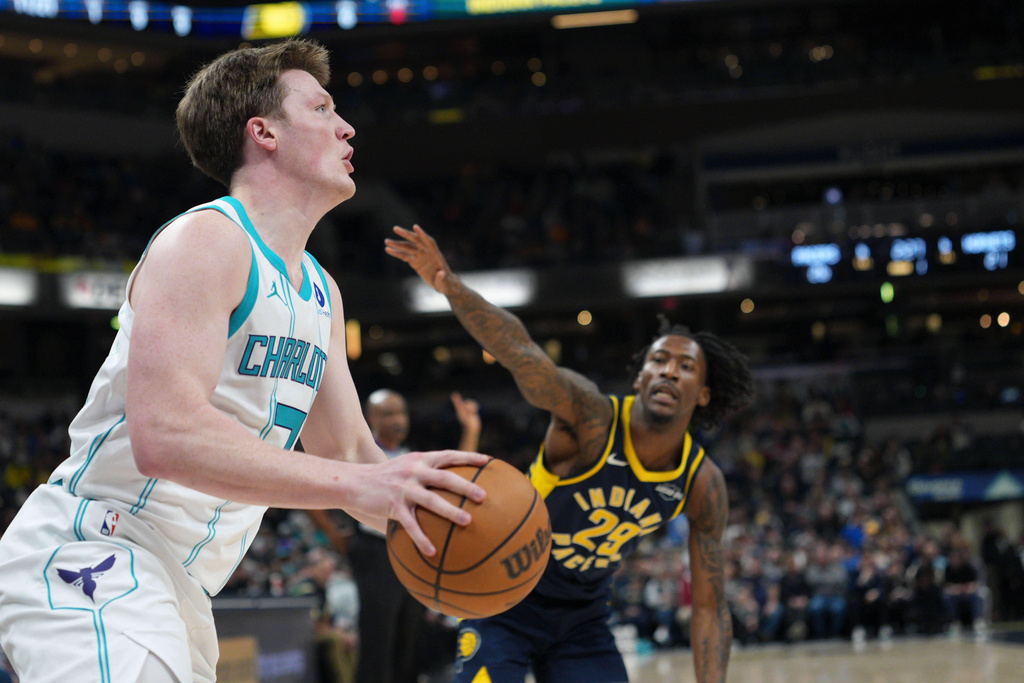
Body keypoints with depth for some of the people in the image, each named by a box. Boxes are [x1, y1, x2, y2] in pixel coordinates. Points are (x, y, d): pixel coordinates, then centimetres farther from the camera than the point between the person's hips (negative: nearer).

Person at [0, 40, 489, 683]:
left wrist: (407, 495, -3)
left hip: (180, 584, 10)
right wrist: (355, 485, -31)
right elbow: (163, 435, -27)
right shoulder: (206, 239, -14)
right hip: (91, 556, -10)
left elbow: (347, 449, 20)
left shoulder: (322, 292, 16)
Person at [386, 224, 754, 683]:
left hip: (584, 616, 5)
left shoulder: (702, 484, -11)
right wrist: (450, 286, -64)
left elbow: (710, 607, -3)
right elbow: (519, 351, -46)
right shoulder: (592, 417, -26)